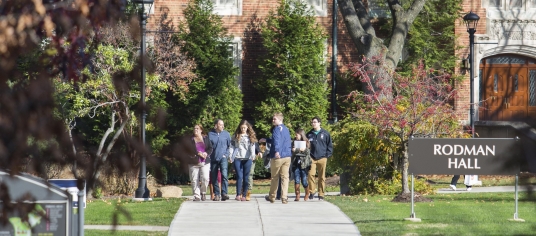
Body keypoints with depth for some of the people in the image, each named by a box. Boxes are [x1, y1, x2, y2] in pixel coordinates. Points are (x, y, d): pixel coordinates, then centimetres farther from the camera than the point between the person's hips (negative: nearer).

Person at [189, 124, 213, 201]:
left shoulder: (206, 138, 12)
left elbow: (210, 148, 9)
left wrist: (206, 153, -12)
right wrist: (198, 153, -15)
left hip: (205, 162, 0)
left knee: (205, 179, -12)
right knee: (194, 180, -3)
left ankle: (203, 193, 10)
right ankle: (196, 196, 4)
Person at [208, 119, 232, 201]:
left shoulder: (226, 134, 5)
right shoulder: (210, 134, 0)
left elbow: (230, 146, 13)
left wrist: (226, 155, 3)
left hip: (223, 158, -1)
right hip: (213, 159, 1)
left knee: (224, 175, -19)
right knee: (214, 178, 5)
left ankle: (224, 193, -23)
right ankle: (217, 194, 14)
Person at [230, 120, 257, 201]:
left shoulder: (250, 136, 9)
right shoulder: (236, 136, 11)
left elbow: (252, 146, -1)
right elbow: (232, 146, 8)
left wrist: (253, 155, -17)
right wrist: (230, 156, -3)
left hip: (247, 159, 0)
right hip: (237, 158, 0)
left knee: (246, 177, 1)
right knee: (239, 176, -9)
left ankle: (244, 195, 7)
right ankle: (238, 194, -10)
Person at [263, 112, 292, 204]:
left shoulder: (277, 128, -10)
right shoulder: (286, 129, 17)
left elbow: (276, 140, -28)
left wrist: (276, 151, -42)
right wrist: (266, 140, 42)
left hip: (278, 157, -6)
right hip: (287, 157, 6)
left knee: (274, 177, 9)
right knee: (285, 177, 2)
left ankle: (272, 197, 22)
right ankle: (284, 198, -8)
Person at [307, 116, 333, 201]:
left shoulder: (325, 134, 3)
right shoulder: (309, 134, 9)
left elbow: (330, 146, 6)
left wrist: (327, 155, -2)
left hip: (322, 158, -1)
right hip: (312, 158, 1)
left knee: (322, 177, 2)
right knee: (311, 174, -12)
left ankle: (321, 194, 7)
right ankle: (311, 192, -2)